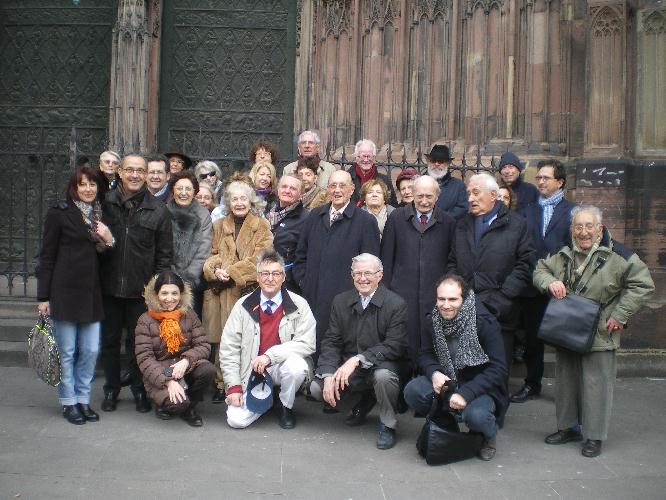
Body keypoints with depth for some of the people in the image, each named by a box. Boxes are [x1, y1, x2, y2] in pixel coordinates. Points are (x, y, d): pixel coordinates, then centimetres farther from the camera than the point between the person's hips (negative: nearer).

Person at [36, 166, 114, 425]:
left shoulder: (102, 217, 14)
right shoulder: (59, 214, -1)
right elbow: (47, 257, -2)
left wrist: (108, 240, -2)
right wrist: (43, 296, -5)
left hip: (92, 294, 5)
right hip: (65, 293, -4)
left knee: (91, 350, 5)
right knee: (67, 352, 2)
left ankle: (83, 399, 19)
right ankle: (68, 402, 15)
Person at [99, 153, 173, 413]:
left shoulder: (158, 210, 0)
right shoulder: (104, 204, 0)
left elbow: (165, 253, 1)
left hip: (141, 290, -1)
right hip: (108, 287, 1)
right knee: (110, 340, 13)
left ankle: (140, 390, 23)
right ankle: (111, 389, 28)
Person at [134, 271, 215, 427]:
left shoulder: (189, 316, 5)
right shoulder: (145, 321, -4)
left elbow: (204, 346, -2)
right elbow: (144, 358, -11)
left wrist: (186, 361, -23)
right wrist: (168, 381, -24)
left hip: (185, 368, 3)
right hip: (158, 374, -3)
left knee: (208, 369, -29)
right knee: (177, 403, -31)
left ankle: (188, 408, -1)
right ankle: (163, 404, 8)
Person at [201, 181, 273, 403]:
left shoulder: (262, 226, 7)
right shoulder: (219, 226, 19)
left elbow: (259, 259, -4)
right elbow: (212, 255, 15)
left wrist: (230, 273, -12)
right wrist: (215, 270, -8)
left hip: (249, 291, -3)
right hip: (221, 293, 3)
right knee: (222, 340, -1)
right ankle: (221, 384, 9)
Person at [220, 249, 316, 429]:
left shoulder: (298, 305, -5)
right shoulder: (243, 306, -1)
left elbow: (307, 343, -16)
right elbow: (228, 348, -1)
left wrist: (270, 355, -25)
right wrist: (234, 386, -8)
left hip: (281, 366, -1)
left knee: (296, 365, -35)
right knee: (236, 420, -16)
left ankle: (285, 406, -2)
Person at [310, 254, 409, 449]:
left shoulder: (396, 304, -11)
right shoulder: (340, 301, 3)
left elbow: (395, 345, -19)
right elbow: (331, 342, 0)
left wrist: (357, 359, -30)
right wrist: (329, 376, -17)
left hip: (381, 365, -5)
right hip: (347, 367, 5)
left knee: (383, 376, -37)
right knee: (317, 388, -14)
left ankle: (387, 426, -7)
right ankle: (365, 400, 14)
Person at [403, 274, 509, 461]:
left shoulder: (485, 322, -19)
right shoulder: (432, 321, -5)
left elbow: (498, 368, -20)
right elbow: (425, 355, 6)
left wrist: (466, 394, -29)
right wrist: (434, 374, -19)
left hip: (480, 387, -4)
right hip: (445, 383, 4)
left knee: (476, 415, -36)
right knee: (412, 391, -23)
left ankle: (489, 436, 4)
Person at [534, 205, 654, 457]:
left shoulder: (617, 255, -12)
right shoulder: (563, 255, 6)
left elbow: (643, 285, -13)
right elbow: (540, 270, 14)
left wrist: (619, 315, -15)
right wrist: (550, 282, -10)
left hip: (599, 336, -5)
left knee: (596, 384, 0)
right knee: (566, 381, 15)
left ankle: (595, 436, 13)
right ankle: (568, 427, 31)